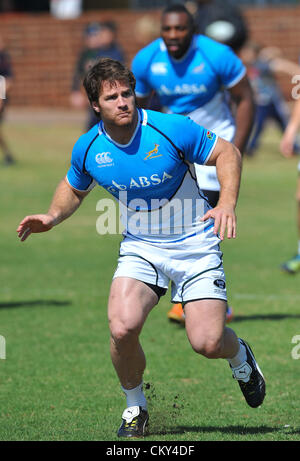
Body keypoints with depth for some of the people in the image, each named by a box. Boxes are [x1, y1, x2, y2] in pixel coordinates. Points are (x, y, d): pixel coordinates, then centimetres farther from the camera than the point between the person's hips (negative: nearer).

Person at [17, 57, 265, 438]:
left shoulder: (171, 129, -18)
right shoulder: (88, 149, -6)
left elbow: (226, 153, -7)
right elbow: (74, 188, 16)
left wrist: (227, 203, -22)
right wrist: (53, 216, -3)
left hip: (194, 243, -3)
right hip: (140, 246, 3)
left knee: (207, 343, -14)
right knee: (122, 328, -22)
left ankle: (239, 357, 26)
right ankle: (135, 407, 5)